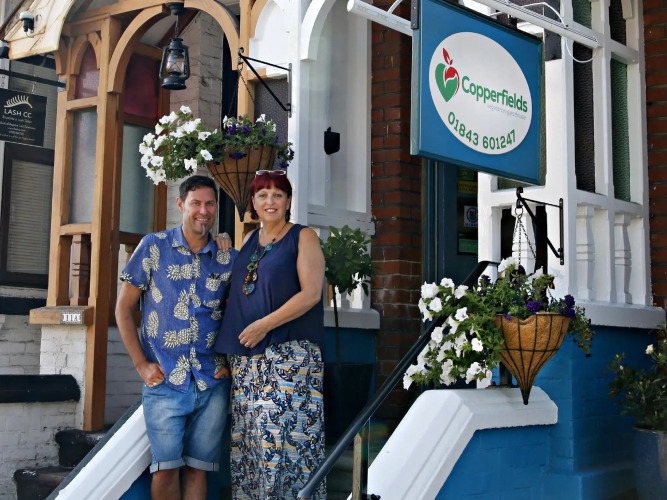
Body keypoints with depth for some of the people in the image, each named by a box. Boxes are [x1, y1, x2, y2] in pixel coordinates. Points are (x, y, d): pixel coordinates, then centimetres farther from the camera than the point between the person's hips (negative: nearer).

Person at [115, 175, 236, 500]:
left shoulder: (229, 259, 7)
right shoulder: (154, 247, 1)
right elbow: (123, 308, 3)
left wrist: (232, 360, 1)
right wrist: (141, 364, -3)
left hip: (212, 384, 2)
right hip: (164, 381, -2)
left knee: (198, 469, 7)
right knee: (165, 468, -5)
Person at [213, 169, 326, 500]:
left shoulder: (303, 237, 0)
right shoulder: (249, 242, 17)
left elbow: (311, 293, -12)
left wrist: (264, 325, -16)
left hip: (289, 353, -6)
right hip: (247, 357, 6)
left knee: (284, 435, -11)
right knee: (248, 436, 4)